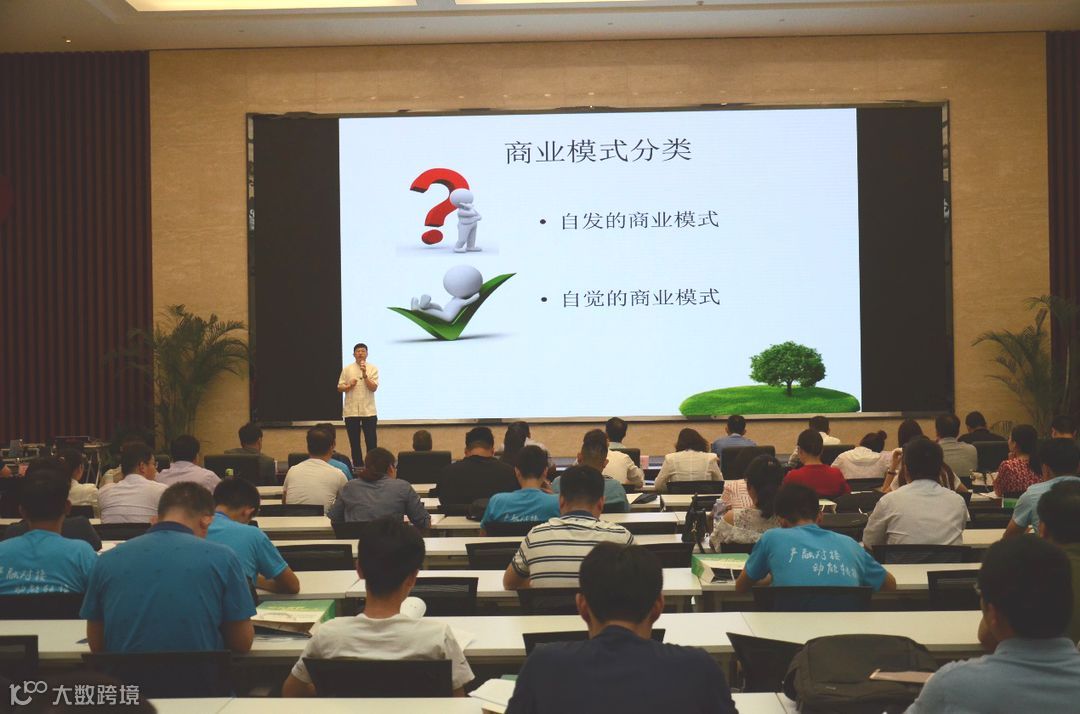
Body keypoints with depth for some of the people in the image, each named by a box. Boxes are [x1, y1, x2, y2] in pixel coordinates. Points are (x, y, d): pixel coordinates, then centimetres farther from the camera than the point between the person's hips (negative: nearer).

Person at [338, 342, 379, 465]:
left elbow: (373, 388, -8)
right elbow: (340, 388, 6)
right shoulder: (347, 369, 6)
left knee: (371, 442, -1)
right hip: (351, 411, 1)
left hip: (368, 411, -1)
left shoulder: (373, 369, 2)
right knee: (354, 442, 6)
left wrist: (364, 374, -19)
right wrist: (349, 386, -13)